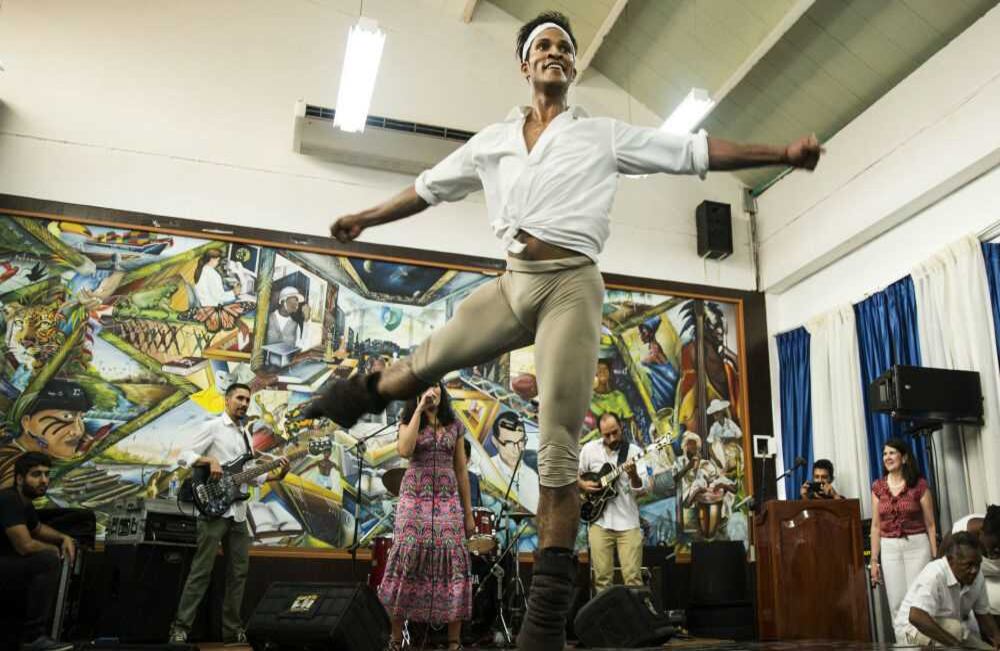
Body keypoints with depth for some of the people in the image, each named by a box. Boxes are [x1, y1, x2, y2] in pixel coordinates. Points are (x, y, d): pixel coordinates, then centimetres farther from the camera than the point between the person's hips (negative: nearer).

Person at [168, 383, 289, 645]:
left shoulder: (245, 435, 18)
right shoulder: (213, 427, -3)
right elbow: (183, 457, -8)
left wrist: (276, 476, 5)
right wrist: (210, 460, -23)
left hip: (238, 512, 7)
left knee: (238, 572, 8)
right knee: (201, 570, -7)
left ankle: (232, 629, 16)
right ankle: (180, 627, 1)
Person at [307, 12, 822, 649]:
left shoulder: (604, 135, 10)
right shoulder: (493, 140, 18)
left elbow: (694, 151, 6)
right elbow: (429, 187, 26)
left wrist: (781, 153, 0)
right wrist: (366, 217, 30)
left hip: (570, 284, -3)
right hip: (512, 283, 3)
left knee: (558, 448, -7)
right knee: (424, 364, 5)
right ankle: (363, 392, 44)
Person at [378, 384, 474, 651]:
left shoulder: (454, 425, 9)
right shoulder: (409, 422, 5)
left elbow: (461, 470, 10)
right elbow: (404, 450, -18)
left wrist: (468, 512, 7)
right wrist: (419, 409, -14)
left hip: (448, 499, 1)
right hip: (415, 498, -1)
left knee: (452, 561, -6)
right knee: (407, 559, -5)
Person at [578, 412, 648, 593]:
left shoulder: (634, 451, -4)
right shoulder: (589, 449, 2)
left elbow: (643, 490, -9)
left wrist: (633, 476, -28)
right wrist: (583, 485, -5)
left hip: (628, 523, -1)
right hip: (599, 521, 1)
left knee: (633, 576, -4)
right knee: (602, 577, 2)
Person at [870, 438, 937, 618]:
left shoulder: (919, 485, -3)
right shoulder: (877, 487, 4)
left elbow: (930, 524, 0)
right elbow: (876, 526, 6)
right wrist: (874, 560, 3)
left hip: (917, 546, -2)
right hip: (889, 548, 2)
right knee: (896, 602, 3)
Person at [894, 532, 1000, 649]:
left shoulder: (977, 576, -6)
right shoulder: (934, 575, -30)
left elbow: (983, 614, 8)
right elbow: (915, 617, -40)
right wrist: (955, 643, -37)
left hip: (952, 629, 7)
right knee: (955, 629, -32)